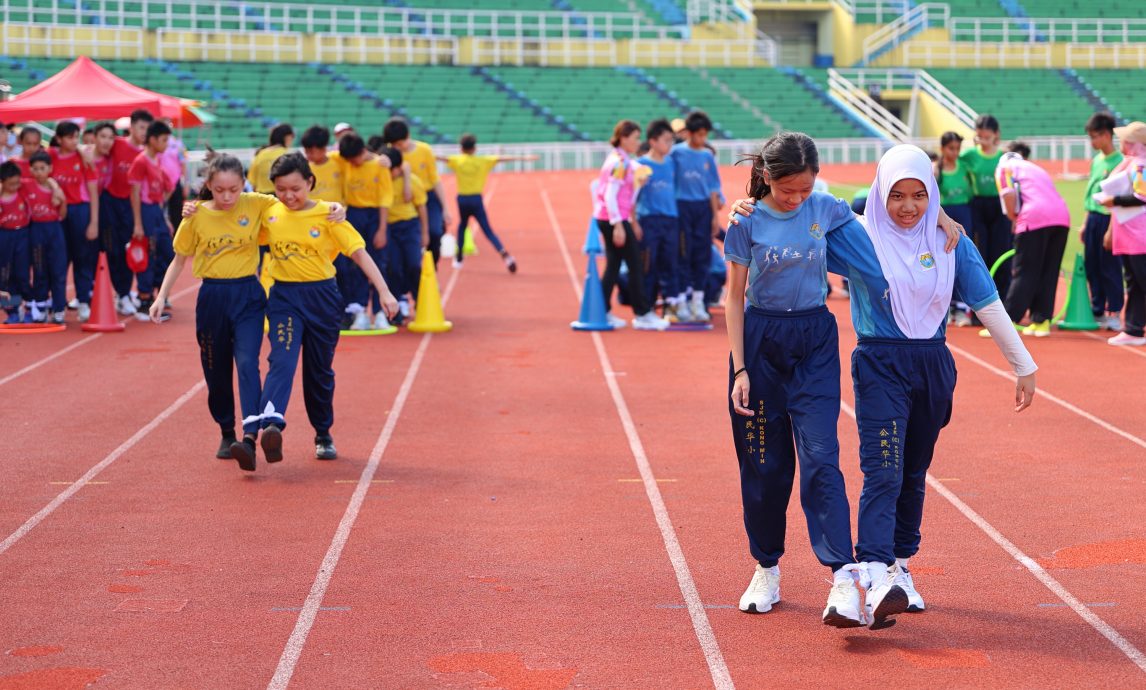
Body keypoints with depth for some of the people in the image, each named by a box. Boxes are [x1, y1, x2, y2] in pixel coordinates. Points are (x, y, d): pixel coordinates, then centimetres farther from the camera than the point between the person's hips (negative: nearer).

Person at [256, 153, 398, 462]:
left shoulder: (327, 215, -6)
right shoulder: (269, 214, 1)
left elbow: (359, 254, -8)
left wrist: (384, 292, -16)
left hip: (322, 297, 0)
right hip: (284, 297, 1)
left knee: (320, 370, 11)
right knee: (282, 359, -21)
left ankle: (323, 434, 29)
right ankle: (271, 423, -40)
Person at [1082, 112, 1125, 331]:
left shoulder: (1119, 161, -12)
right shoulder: (1096, 161, 12)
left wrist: (1111, 229, -18)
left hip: (1108, 219, -8)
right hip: (1093, 218, 8)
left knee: (1110, 267, -2)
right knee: (1092, 268, 10)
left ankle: (1114, 313, 5)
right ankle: (1097, 312, 19)